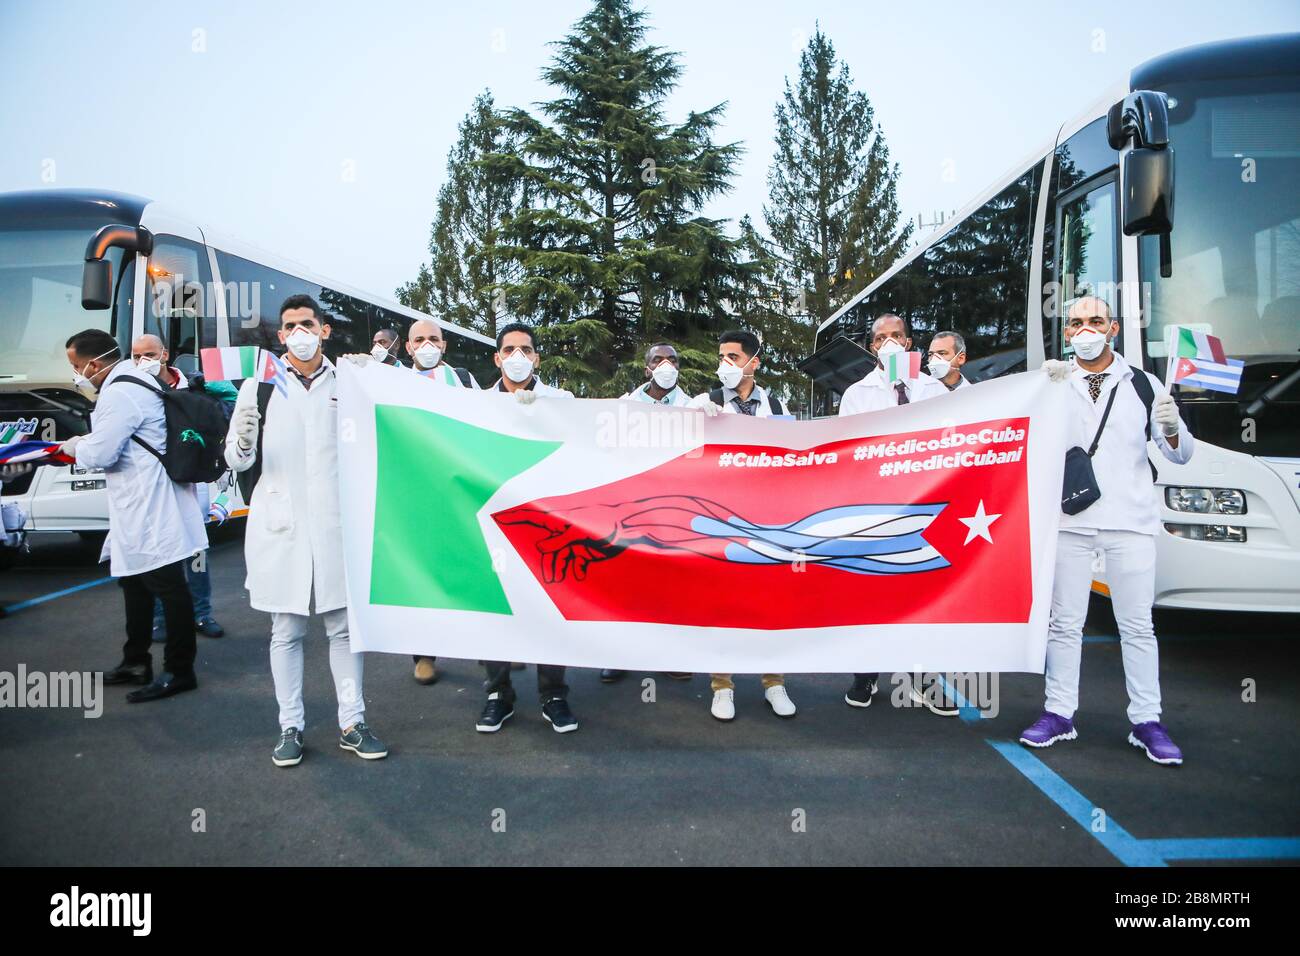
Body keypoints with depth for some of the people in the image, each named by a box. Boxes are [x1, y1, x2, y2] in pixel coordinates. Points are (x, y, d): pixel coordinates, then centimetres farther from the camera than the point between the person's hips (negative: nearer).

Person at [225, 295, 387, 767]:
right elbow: (236, 460, 4)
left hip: (335, 524, 1)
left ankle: (352, 723, 15)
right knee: (286, 631, 7)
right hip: (280, 524, 0)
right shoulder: (259, 387, 6)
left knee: (344, 626, 6)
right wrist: (243, 444, -19)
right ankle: (290, 728, 18)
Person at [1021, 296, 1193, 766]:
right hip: (1069, 520, 0)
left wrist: (1171, 430, -14)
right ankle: (1059, 713, 15)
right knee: (1064, 622, 6)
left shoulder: (1143, 385, 9)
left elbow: (1180, 455, 9)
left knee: (1137, 624, 4)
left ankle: (1146, 721, 14)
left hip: (1130, 521, 0)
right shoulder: (1053, 383, 8)